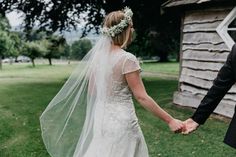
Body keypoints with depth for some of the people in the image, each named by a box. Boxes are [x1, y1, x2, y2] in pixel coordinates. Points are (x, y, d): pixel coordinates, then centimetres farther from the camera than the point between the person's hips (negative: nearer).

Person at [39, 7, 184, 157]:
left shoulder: (97, 55, 1)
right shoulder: (127, 59, -18)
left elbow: (91, 90, 8)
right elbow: (141, 97, -17)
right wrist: (170, 120, -11)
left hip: (100, 119, 6)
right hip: (121, 122, -6)